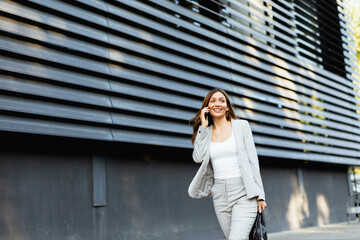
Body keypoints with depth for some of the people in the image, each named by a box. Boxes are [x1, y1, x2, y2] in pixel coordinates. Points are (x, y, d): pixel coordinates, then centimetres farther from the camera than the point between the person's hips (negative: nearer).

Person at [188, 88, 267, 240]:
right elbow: (198, 157, -7)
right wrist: (203, 126, -2)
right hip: (220, 195, 3)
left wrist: (259, 195, -4)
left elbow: (252, 160, 1)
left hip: (243, 193, -3)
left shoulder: (241, 126, 4)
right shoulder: (205, 132, 12)